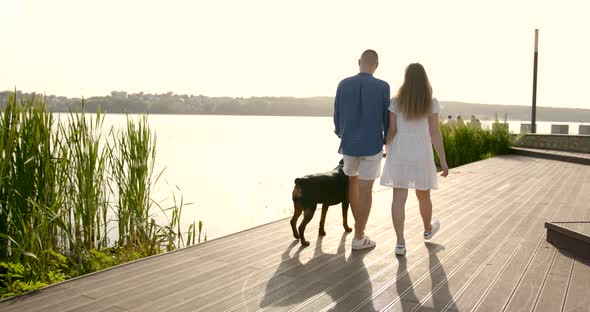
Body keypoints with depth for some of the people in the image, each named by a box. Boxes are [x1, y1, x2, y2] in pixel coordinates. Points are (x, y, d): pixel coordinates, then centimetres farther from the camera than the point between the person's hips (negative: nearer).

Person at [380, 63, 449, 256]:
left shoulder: (396, 102, -3)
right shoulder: (431, 102, -7)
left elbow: (391, 131, -2)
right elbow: (435, 134, -9)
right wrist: (443, 161, -3)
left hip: (399, 153, 0)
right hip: (422, 155, 0)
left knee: (399, 198, 0)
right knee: (423, 195, 20)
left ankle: (400, 243, -6)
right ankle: (428, 229, 43)